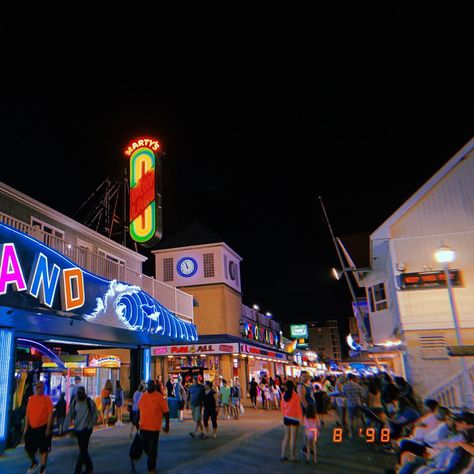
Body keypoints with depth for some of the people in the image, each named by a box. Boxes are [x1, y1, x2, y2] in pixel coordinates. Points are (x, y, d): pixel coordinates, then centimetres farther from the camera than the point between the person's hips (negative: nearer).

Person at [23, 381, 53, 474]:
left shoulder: (46, 399, -8)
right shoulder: (31, 399, 5)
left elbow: (50, 414, -10)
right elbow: (27, 414, 10)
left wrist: (48, 428, -15)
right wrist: (26, 428, 8)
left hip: (43, 427, -4)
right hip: (32, 428, 5)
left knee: (44, 449, 5)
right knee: (28, 449, 11)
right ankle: (34, 463, 39)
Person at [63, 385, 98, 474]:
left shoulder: (90, 402, -10)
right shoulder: (74, 402, 2)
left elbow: (95, 416, -6)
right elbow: (69, 416, 0)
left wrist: (89, 427, -11)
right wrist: (65, 428, -8)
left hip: (86, 429, -5)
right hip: (77, 429, 5)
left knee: (83, 450, -7)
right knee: (83, 450, 15)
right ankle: (89, 467, 32)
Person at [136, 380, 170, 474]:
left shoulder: (159, 397, -11)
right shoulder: (143, 396, 3)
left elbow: (166, 411, -9)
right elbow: (139, 409, 14)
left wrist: (167, 425, -9)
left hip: (154, 427, -5)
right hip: (143, 426, 5)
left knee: (152, 448, 3)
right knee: (145, 446, 15)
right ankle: (152, 456, 44)